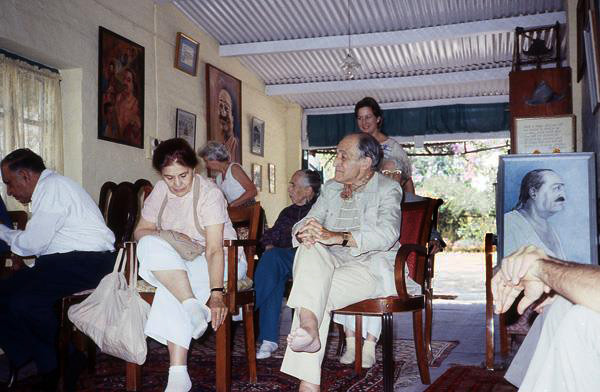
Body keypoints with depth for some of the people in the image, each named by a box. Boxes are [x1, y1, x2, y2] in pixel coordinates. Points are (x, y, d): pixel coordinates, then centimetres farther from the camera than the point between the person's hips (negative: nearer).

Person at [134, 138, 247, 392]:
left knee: (170, 290, -32)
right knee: (149, 245, -27)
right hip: (177, 263, 6)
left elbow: (214, 250, -26)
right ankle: (193, 307, -33)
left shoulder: (209, 193, -17)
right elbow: (140, 231, 4)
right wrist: (166, 235, -18)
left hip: (222, 260, -5)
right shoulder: (160, 191, 1)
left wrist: (216, 294, -38)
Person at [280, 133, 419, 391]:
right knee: (310, 249, -32)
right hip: (331, 263, 4)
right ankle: (309, 329, -49)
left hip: (371, 266, -4)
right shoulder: (330, 188, 19)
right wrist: (304, 233, -18)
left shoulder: (387, 189, 1)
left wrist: (337, 237, -32)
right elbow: (305, 223, 10)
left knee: (317, 292, -31)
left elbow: (387, 233, -18)